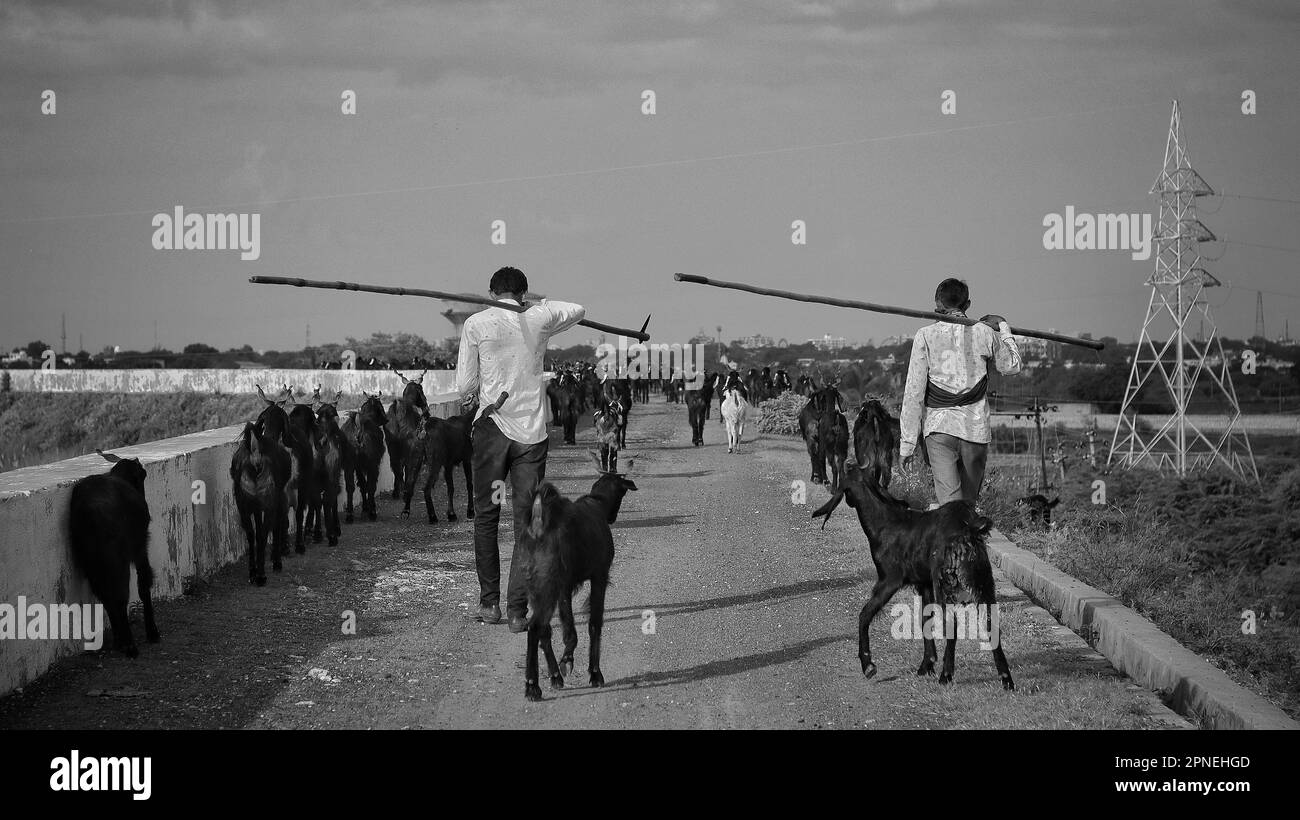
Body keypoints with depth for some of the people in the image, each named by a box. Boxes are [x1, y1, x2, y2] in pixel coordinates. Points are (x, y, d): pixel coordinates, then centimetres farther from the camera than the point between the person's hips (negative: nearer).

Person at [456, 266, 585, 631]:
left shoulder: (476, 324, -3)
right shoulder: (539, 316, 2)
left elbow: (464, 386, -2)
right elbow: (578, 310, 23)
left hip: (492, 426, -1)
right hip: (532, 430, 1)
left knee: (486, 517, 12)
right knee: (526, 522, 4)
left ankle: (490, 602, 12)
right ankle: (518, 610, 1)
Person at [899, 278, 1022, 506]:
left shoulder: (926, 335, -1)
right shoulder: (985, 333, 3)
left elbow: (914, 392, -3)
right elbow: (1011, 366, 23)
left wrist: (907, 444, 2)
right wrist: (1003, 327, 36)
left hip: (939, 427, -2)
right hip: (976, 427, 2)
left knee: (949, 502, -10)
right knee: (969, 501, 16)